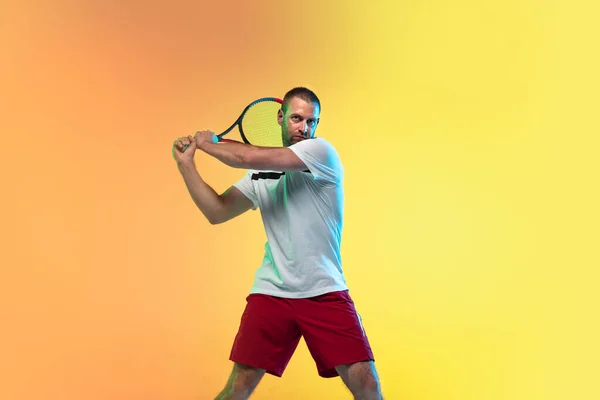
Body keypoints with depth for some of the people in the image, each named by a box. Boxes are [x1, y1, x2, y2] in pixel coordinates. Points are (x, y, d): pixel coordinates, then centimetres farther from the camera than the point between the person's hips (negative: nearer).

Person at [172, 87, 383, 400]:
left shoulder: (322, 152, -5)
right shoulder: (260, 173, 13)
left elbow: (251, 157, -16)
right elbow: (217, 212, 10)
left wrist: (209, 143, 1)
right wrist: (186, 164, 6)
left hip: (325, 292, -3)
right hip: (270, 293, 3)